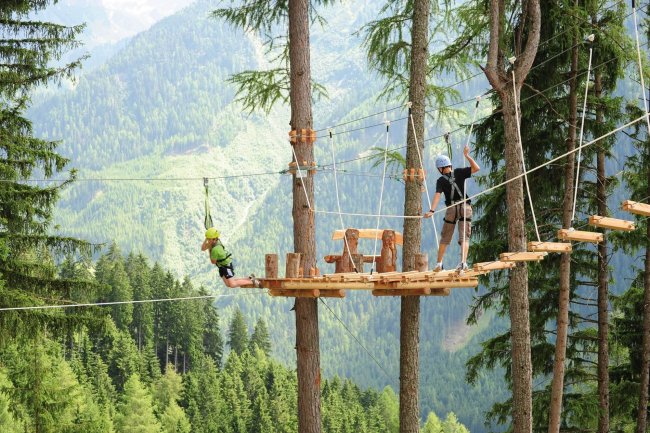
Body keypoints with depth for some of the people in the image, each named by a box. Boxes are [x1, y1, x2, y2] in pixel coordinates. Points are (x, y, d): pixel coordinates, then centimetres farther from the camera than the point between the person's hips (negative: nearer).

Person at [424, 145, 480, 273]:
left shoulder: (441, 181, -4)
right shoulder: (459, 173, -2)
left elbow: (437, 195, -18)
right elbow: (476, 168, 0)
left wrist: (432, 211, -27)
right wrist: (467, 156, 4)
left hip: (451, 209, 0)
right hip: (465, 208, 1)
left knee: (445, 238, 15)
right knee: (464, 237, -4)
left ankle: (439, 263, 18)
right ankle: (463, 262, -22)